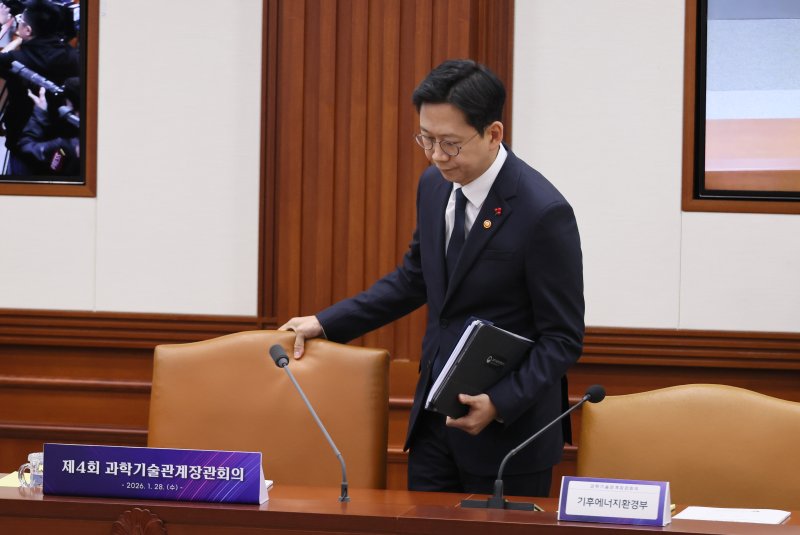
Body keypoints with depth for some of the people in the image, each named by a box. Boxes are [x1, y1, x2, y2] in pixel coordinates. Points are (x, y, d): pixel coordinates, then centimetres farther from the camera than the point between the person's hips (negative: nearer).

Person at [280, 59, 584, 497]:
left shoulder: (544, 213, -19)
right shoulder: (434, 185, 3)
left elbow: (562, 339, -13)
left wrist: (500, 404, -25)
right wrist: (326, 323, 14)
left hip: (508, 425, -6)